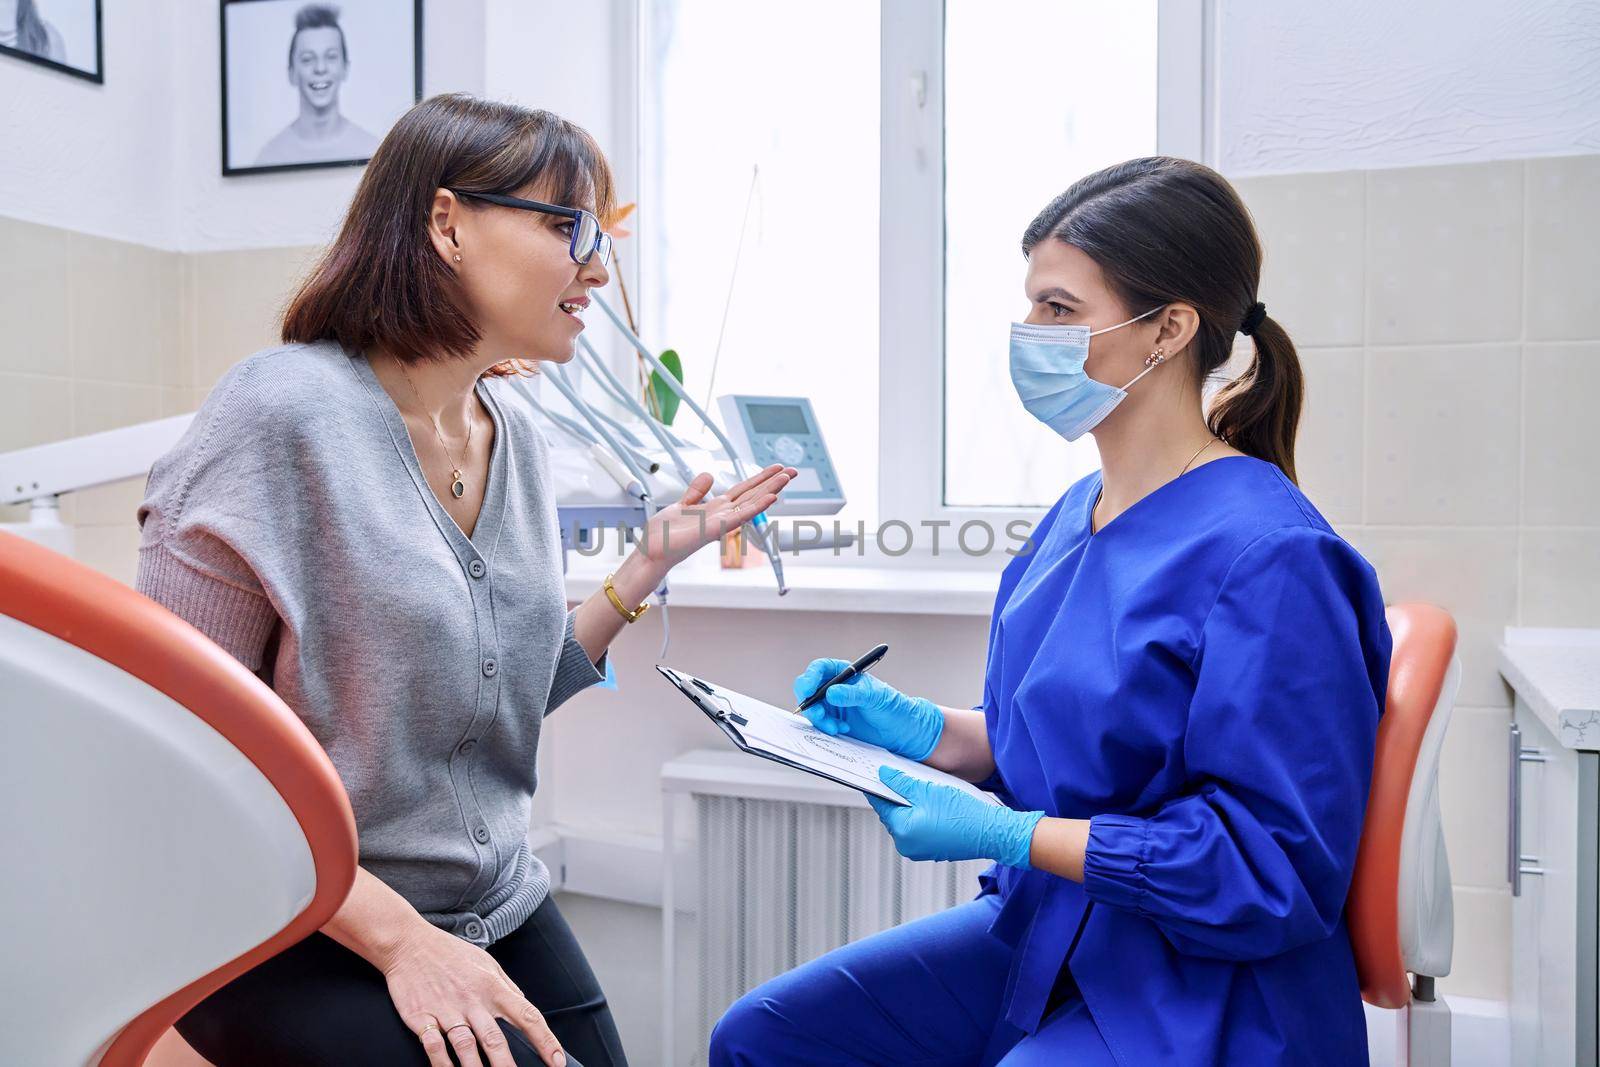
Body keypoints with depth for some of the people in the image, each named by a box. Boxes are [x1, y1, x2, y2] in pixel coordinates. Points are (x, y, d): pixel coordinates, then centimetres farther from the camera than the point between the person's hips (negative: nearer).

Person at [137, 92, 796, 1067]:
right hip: (301, 939, -6)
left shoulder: (520, 437, 2)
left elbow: (505, 697, 9)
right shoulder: (282, 413, -19)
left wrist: (648, 566, 0)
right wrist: (398, 936, -21)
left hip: (498, 911, 7)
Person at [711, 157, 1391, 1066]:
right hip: (1045, 935, 8)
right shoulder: (1078, 515, 5)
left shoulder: (1268, 557, -22)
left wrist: (1005, 834, -23)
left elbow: (1275, 865, -21)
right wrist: (927, 729, -2)